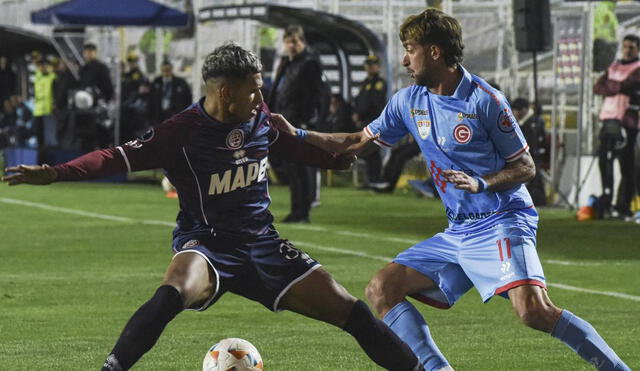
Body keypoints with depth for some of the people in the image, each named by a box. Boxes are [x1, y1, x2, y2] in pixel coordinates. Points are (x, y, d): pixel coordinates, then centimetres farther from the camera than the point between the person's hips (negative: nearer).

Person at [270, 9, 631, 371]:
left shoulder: (484, 100, -11)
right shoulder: (409, 101, 8)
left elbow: (526, 167, -6)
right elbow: (359, 141, 21)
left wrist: (481, 183, -23)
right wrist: (297, 134, 15)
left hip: (503, 222, -8)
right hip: (458, 231, 8)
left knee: (534, 310, -28)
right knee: (381, 289, -2)